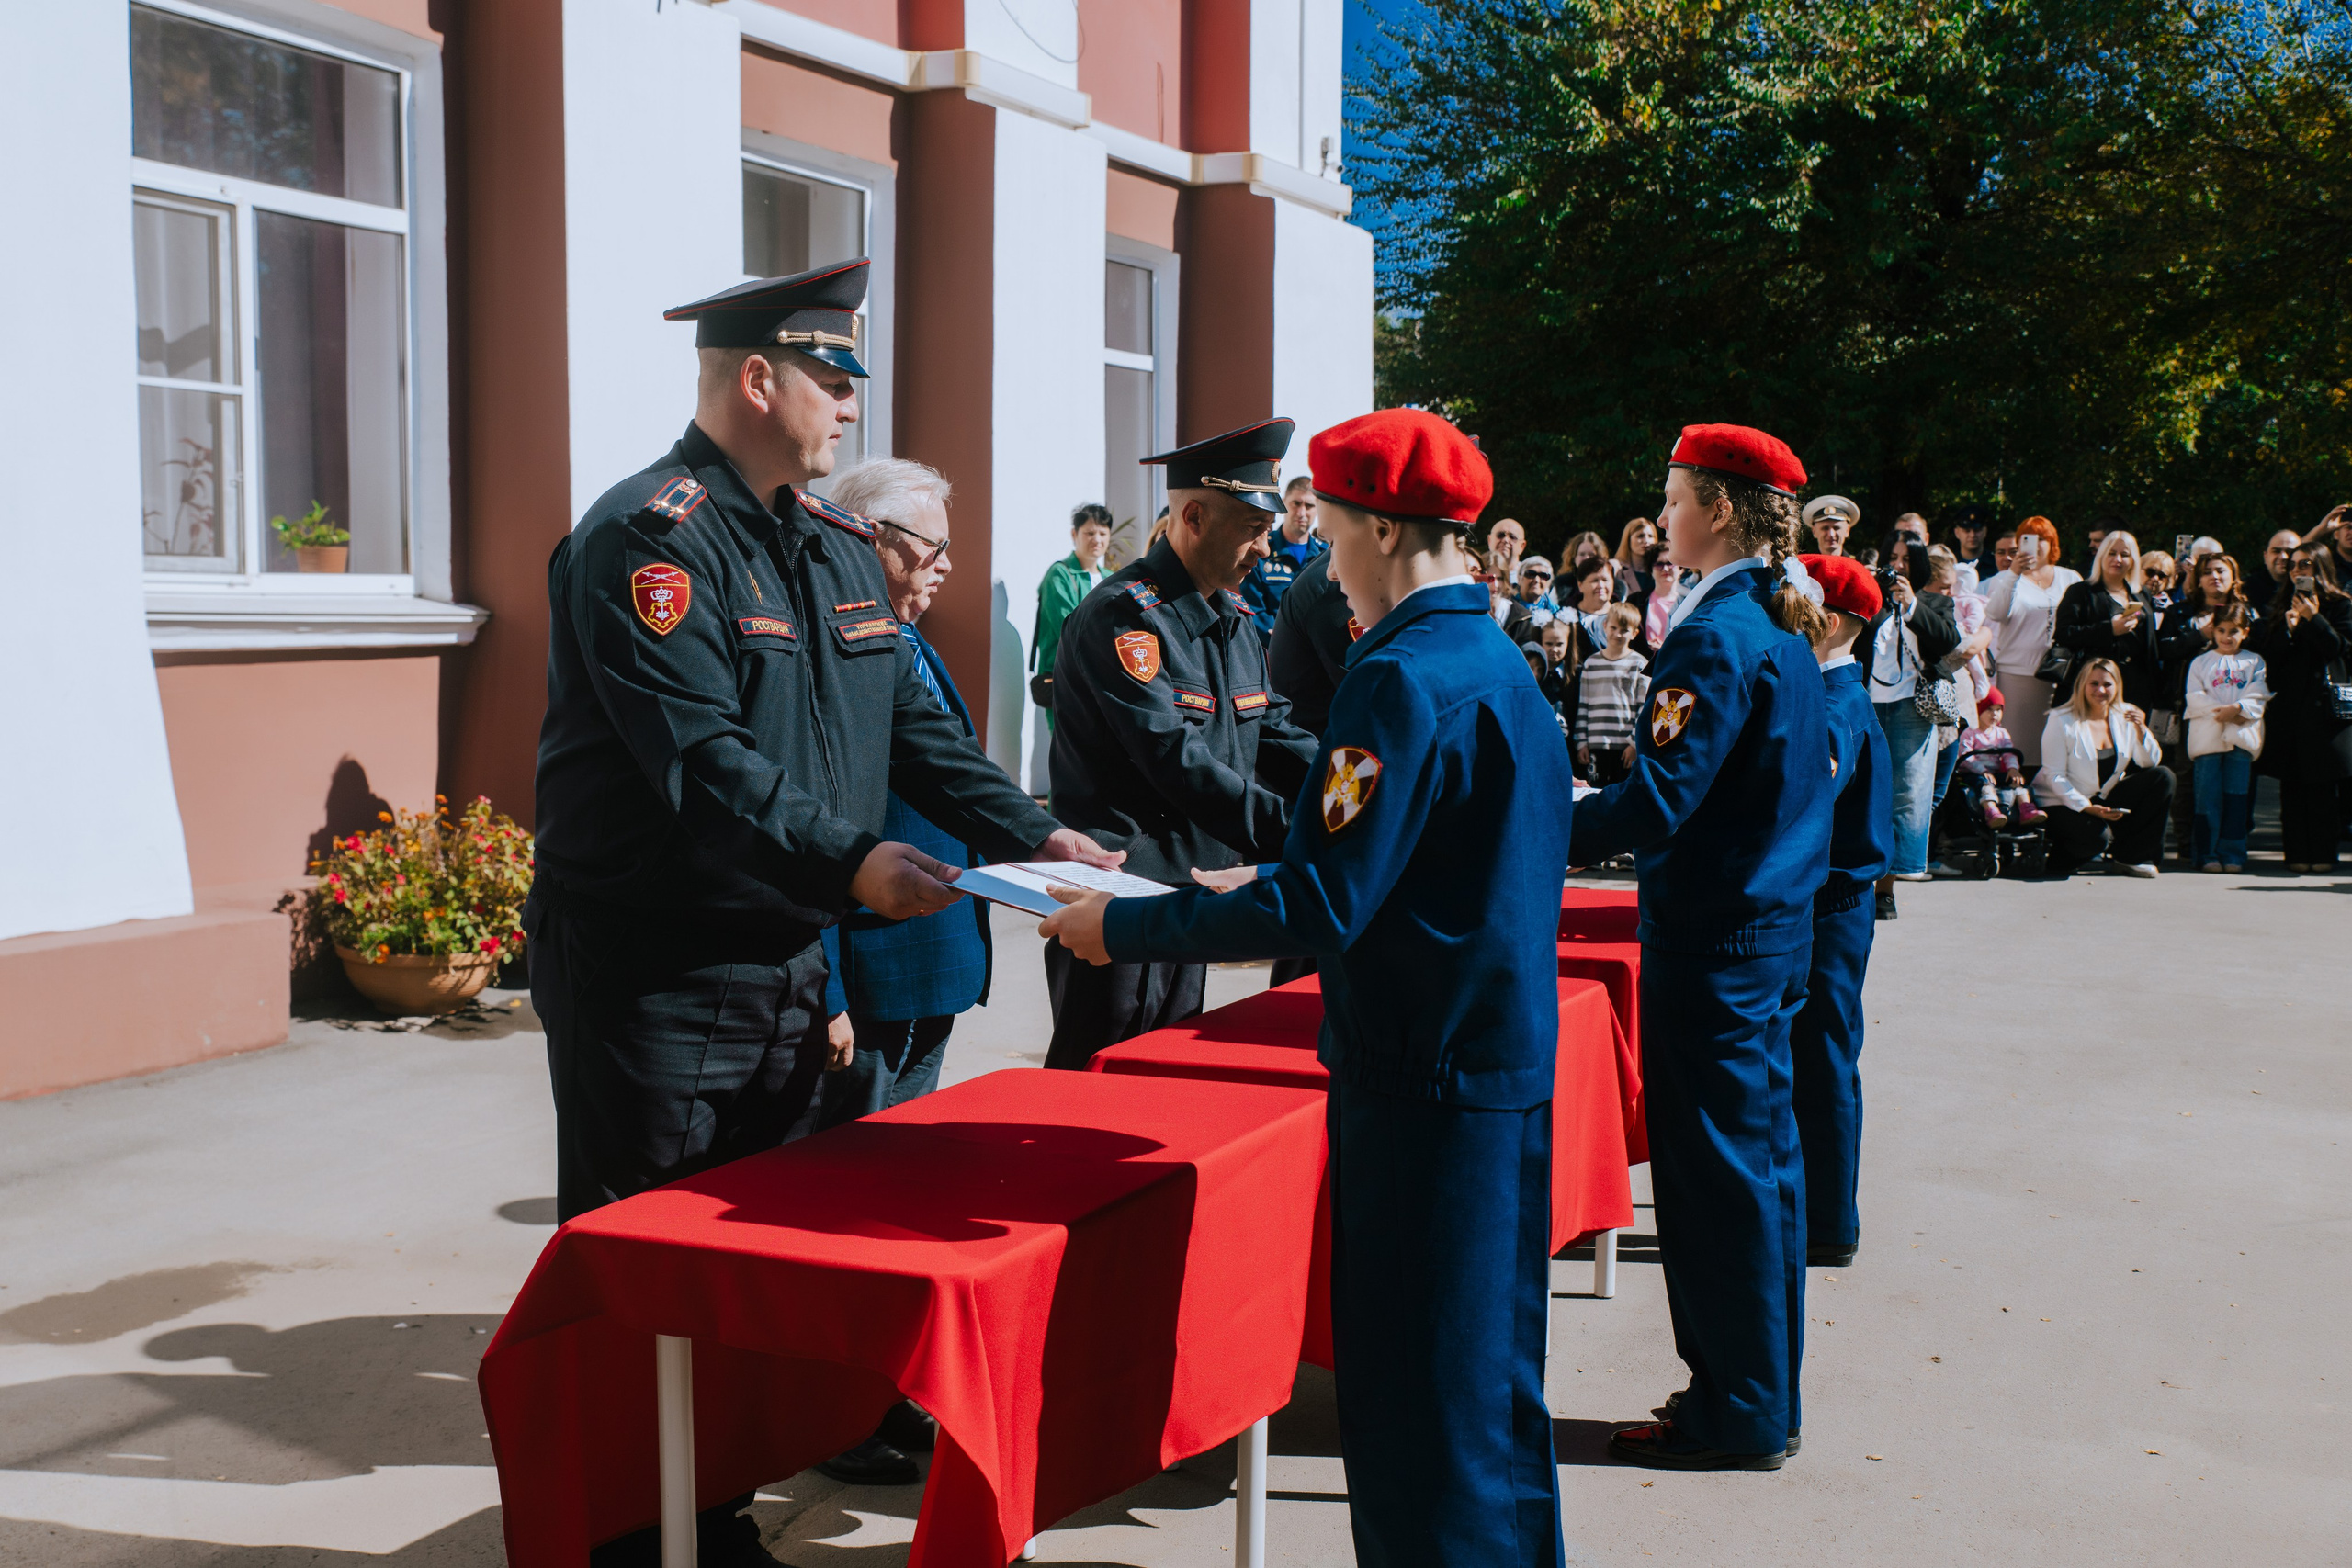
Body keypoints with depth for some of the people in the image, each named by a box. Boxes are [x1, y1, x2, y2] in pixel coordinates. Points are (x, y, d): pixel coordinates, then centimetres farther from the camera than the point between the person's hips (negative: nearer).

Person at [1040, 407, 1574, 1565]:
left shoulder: (1402, 679, -18)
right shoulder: (1503, 666, 11)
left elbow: (1321, 907, -22)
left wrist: (1126, 927, -15)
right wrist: (1267, 883, 19)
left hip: (1421, 1088, -10)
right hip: (1509, 1067, 10)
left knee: (1410, 1393, 1)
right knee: (1490, 1366, 20)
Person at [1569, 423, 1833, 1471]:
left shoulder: (1717, 635, -18)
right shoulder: (1783, 628, 11)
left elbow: (1661, 799, -23)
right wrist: (1605, 804, 18)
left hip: (1713, 941, -10)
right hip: (1773, 923, 10)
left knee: (1716, 1167, 0)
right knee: (1761, 1157, 15)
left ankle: (1736, 1414, 10)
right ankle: (1763, 1397, 26)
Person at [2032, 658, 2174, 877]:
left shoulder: (2126, 715, 3)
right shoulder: (2061, 720, -12)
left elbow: (2151, 764, -1)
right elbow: (2054, 776, -15)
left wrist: (2141, 729, -18)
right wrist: (2087, 808, -25)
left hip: (2107, 801, 6)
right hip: (2065, 804, -6)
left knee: (2163, 777, -12)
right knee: (2096, 836, -35)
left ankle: (2129, 856, -7)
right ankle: (2055, 859, 1)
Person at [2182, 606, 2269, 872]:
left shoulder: (2254, 662, 13)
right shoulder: (2200, 662, 13)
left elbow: (2257, 696, 1)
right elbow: (2195, 698, 1)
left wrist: (2237, 708, -17)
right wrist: (2220, 711, -13)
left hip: (2242, 737, 0)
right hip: (2207, 737, 0)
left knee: (2237, 796, -1)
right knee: (2208, 797, -4)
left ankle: (2233, 855, 3)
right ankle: (2206, 854, -2)